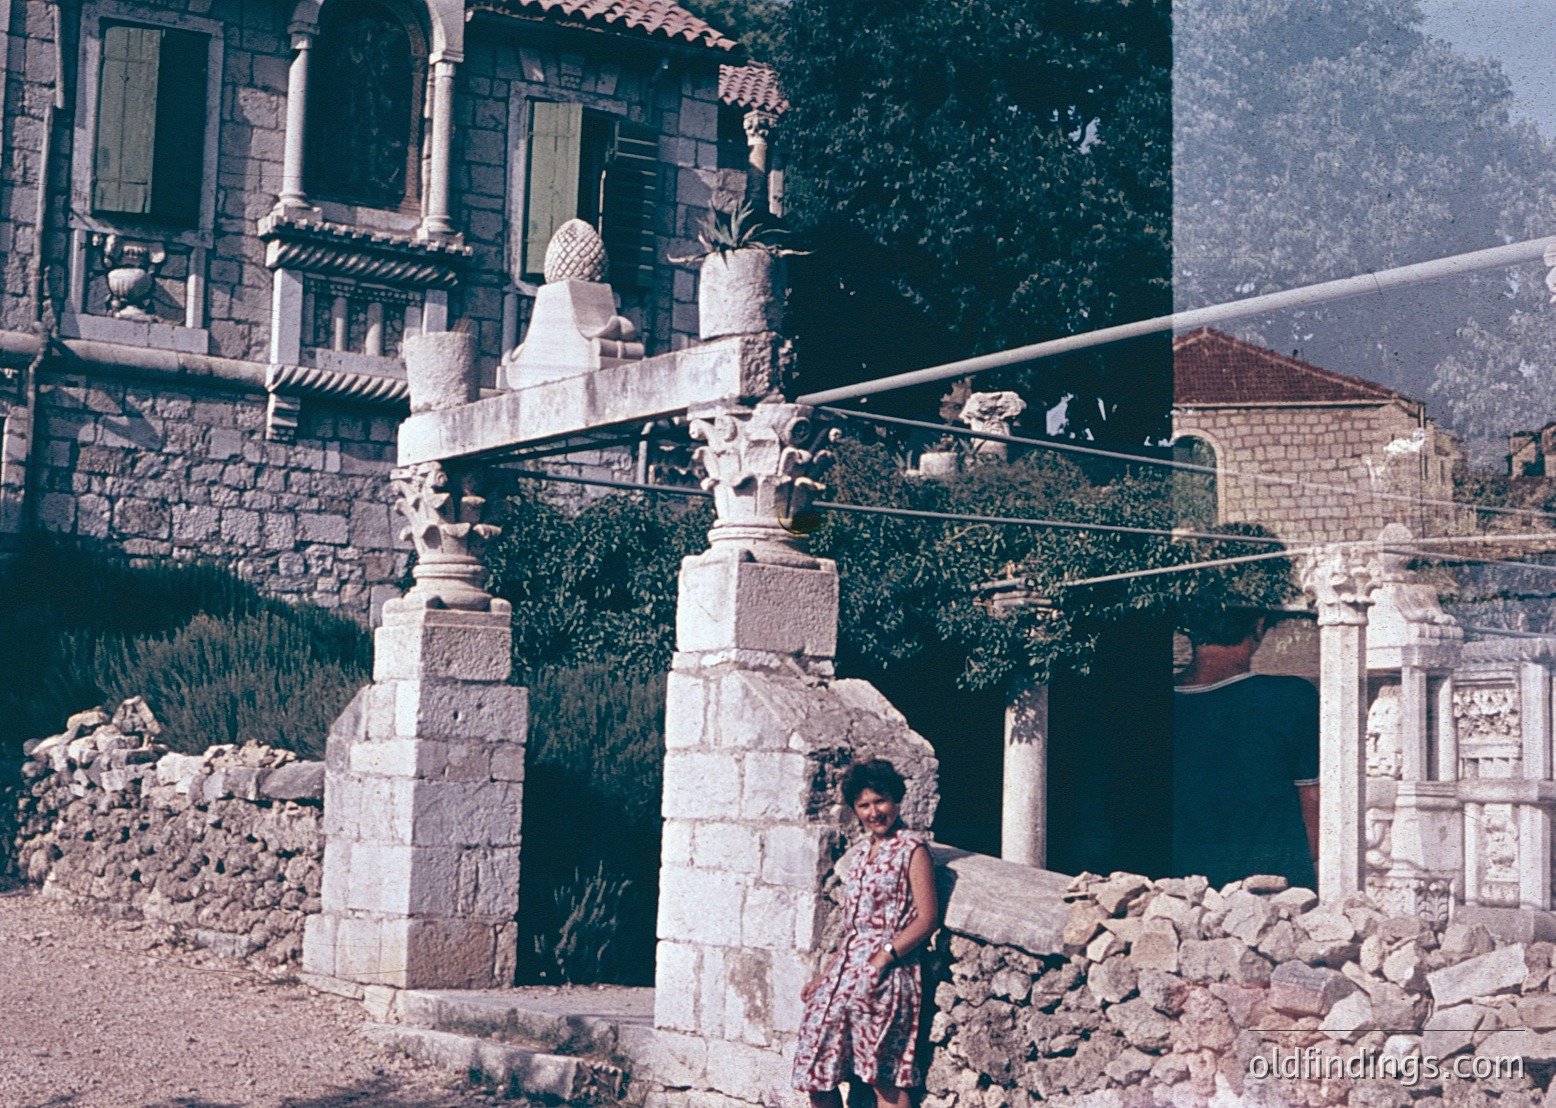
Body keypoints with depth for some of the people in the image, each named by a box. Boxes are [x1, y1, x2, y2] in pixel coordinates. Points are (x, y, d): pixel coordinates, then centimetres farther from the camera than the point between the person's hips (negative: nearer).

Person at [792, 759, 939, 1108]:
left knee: (886, 1080, -10)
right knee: (818, 1078, 5)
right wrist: (824, 976, 19)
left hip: (885, 975, -8)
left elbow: (927, 918, -11)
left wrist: (882, 959, -20)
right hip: (845, 972, 8)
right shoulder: (865, 852, 19)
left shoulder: (911, 849, -3)